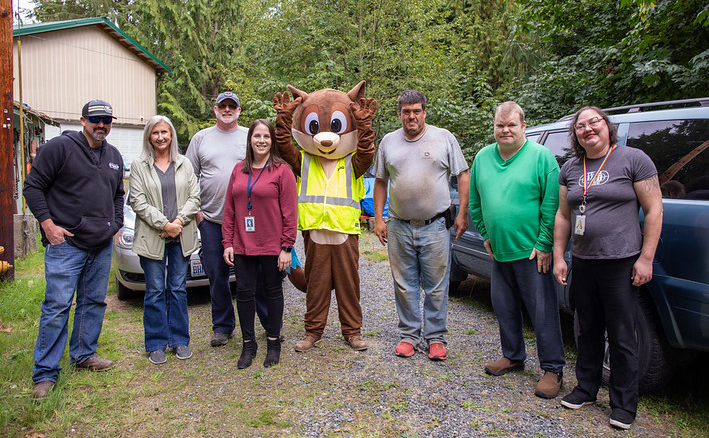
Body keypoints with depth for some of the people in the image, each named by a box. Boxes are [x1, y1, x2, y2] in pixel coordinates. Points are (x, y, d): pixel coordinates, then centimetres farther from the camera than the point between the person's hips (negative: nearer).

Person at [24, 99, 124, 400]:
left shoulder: (114, 156, 15)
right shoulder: (59, 147, -6)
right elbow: (33, 186, -6)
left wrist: (116, 225, 13)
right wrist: (48, 224, -12)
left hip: (102, 245, 7)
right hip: (65, 243, -6)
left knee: (94, 302, 13)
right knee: (57, 306, -7)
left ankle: (83, 356, 29)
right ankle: (45, 373, 3)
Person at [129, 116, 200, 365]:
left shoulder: (184, 164, 10)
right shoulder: (139, 167, 3)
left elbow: (194, 197, 4)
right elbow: (138, 202, -5)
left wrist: (179, 221, -10)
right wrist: (164, 224, -14)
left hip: (181, 237, 2)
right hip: (152, 238, -2)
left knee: (178, 288, 8)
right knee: (155, 291, 4)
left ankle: (179, 340, 20)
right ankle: (156, 344, 15)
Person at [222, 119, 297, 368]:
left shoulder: (282, 170, -4)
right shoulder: (239, 170, 9)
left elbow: (290, 213, -7)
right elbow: (229, 210, 9)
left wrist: (286, 247, -11)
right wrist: (228, 242, 4)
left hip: (272, 246, -4)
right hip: (242, 245, 4)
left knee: (272, 292, 9)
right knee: (244, 292, 7)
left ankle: (273, 343, 24)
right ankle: (248, 344, 23)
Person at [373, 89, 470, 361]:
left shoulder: (444, 138, 1)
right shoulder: (388, 142, 8)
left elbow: (463, 175, 3)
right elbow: (380, 181, 13)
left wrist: (462, 213, -3)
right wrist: (378, 218, 7)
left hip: (435, 227, -2)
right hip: (399, 227, 2)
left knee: (436, 288, 5)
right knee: (405, 287, 10)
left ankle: (435, 337, 19)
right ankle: (409, 335, 24)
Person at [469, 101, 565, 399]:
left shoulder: (541, 156, -6)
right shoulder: (483, 157, 9)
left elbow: (552, 204, -10)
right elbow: (475, 201, 17)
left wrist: (544, 244, -12)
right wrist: (486, 234, 12)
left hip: (532, 252, -5)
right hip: (499, 251, 6)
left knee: (542, 311, 2)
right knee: (504, 308, 15)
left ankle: (552, 369, 16)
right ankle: (513, 356, 34)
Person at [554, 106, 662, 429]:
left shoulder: (634, 159, -5)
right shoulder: (570, 169, 9)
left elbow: (654, 211, -6)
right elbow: (563, 216, 12)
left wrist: (646, 258, -11)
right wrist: (559, 257, 7)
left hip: (621, 262, -5)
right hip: (581, 262, 5)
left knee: (622, 337, 4)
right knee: (588, 331, 16)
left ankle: (624, 405, 20)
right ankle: (586, 389, 32)